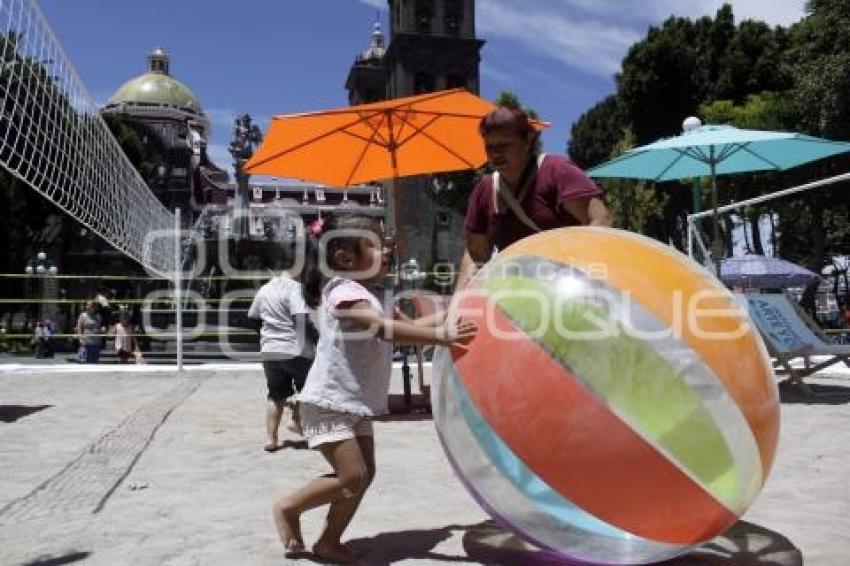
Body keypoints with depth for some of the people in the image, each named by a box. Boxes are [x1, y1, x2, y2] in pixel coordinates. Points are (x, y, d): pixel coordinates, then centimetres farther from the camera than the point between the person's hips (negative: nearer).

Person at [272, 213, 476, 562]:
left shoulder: (374, 298, 13)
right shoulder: (344, 291, -18)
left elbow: (408, 325, 15)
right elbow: (386, 330, -32)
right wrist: (440, 336, -38)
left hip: (356, 405, 9)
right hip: (330, 403, -9)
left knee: (363, 474, 9)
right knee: (352, 475, -12)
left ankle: (329, 542, 22)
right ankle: (288, 507, 9)